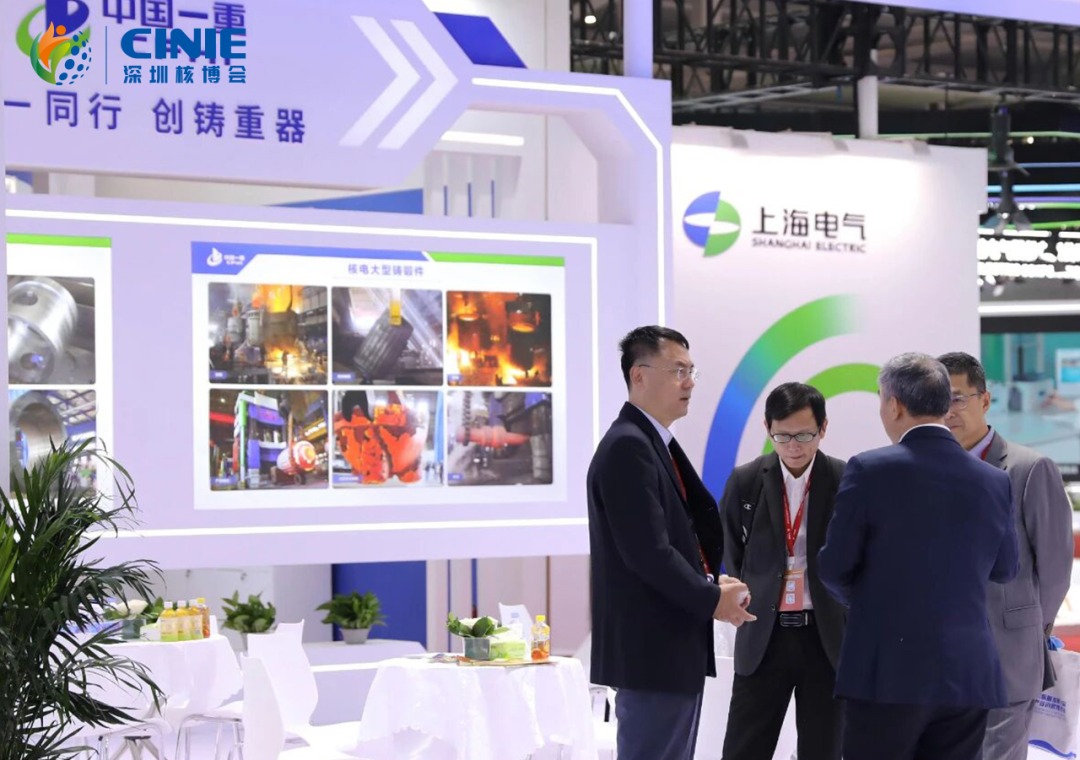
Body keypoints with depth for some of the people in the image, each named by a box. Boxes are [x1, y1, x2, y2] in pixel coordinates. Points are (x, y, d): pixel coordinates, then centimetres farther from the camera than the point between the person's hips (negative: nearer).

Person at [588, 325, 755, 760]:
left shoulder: (658, 445, 16)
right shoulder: (627, 447, -16)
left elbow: (705, 523, 20)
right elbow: (647, 552, -22)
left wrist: (713, 580, 2)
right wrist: (713, 600, -13)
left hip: (675, 648, 10)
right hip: (652, 651, -10)